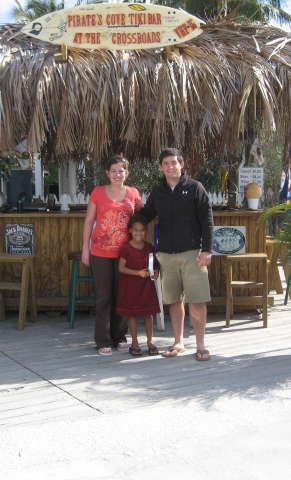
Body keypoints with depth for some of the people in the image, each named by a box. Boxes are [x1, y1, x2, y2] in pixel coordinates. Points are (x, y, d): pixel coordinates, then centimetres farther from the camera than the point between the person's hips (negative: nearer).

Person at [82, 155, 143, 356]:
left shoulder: (134, 194, 3)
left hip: (124, 252, 2)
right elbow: (89, 221, 2)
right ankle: (103, 341, 10)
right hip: (100, 252, -2)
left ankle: (120, 337, 21)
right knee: (104, 296, 3)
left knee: (121, 295, 9)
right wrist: (85, 248, -2)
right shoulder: (98, 192, -1)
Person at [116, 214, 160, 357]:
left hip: (147, 286, 3)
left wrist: (156, 272, -9)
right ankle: (134, 343, 17)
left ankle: (150, 342, 21)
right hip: (131, 286, -3)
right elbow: (121, 267, -11)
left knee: (148, 313, 8)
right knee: (133, 314, 6)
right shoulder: (126, 248, -10)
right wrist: (138, 273, -20)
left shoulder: (149, 247, 2)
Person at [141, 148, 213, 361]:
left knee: (197, 301, -4)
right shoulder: (157, 193, 11)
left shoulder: (195, 188, -1)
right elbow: (144, 217, 20)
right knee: (174, 300, 10)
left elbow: (207, 220, -5)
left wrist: (207, 249, -12)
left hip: (192, 253, -4)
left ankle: (201, 345, 7)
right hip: (166, 254, 4)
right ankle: (179, 342, 22)